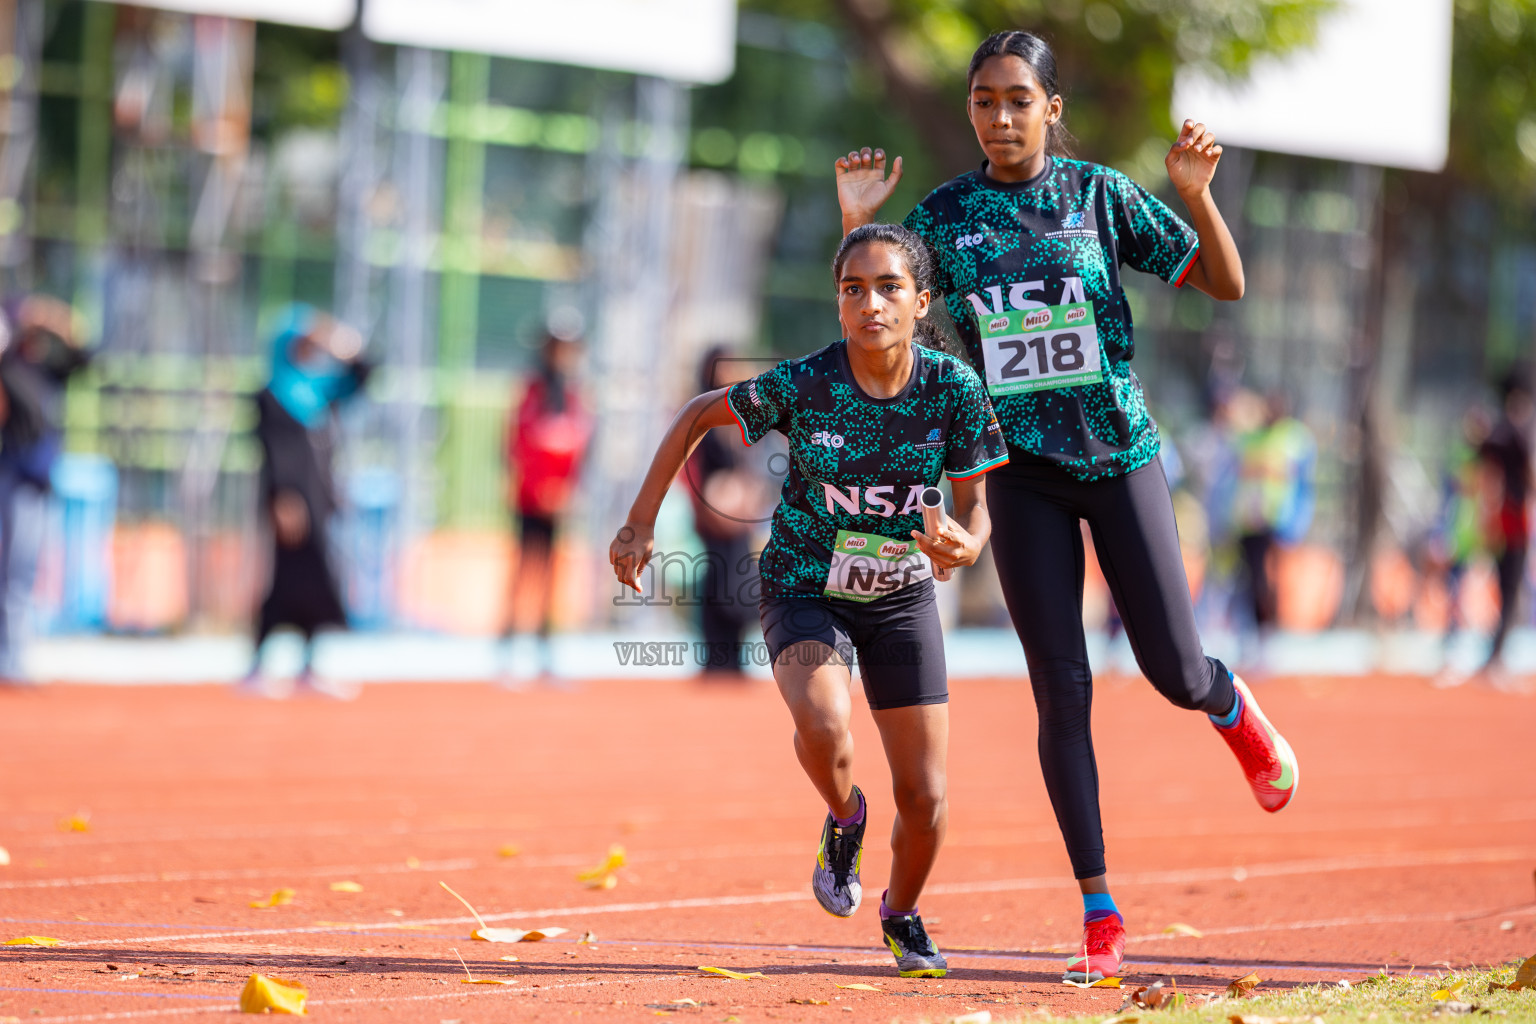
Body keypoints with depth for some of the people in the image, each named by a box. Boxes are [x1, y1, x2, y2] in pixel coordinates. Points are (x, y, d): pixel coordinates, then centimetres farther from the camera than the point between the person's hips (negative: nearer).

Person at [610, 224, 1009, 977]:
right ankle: (844, 817, 4)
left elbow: (975, 510, -10)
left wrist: (965, 544, -34)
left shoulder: (954, 389, -19)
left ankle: (902, 915, 33)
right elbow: (696, 416, -7)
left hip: (900, 594, 2)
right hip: (804, 586, -2)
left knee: (925, 800, 0)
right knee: (824, 727, -33)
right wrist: (640, 525, -8)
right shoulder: (802, 385, -23)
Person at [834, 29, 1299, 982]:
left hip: (1118, 455, -1)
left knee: (1174, 673, -1)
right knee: (1063, 692, -3)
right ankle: (1100, 912, 3)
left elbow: (1225, 283, 0)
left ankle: (1232, 705, 38)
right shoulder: (945, 215, 2)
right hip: (1023, 472, 1)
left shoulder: (1101, 193, -2)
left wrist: (1197, 194, -16)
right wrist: (858, 225, -12)